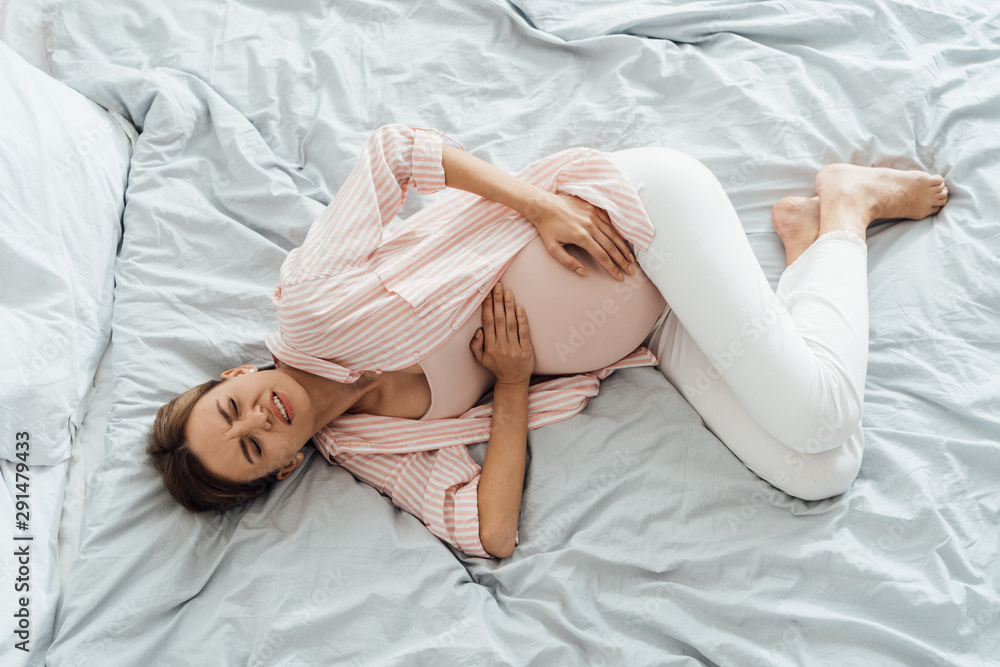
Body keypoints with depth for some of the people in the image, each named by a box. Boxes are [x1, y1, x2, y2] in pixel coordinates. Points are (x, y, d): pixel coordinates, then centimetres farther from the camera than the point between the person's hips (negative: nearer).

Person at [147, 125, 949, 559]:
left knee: (815, 418, -21)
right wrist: (512, 384, -15)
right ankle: (810, 235, 13)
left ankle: (844, 205, 9)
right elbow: (489, 534, -6)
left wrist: (543, 204, -20)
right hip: (649, 333, 4)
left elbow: (397, 147, -10)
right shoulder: (357, 447, -1)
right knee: (817, 474, -10)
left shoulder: (312, 308, -17)